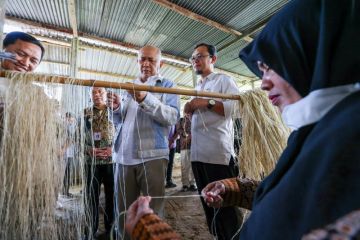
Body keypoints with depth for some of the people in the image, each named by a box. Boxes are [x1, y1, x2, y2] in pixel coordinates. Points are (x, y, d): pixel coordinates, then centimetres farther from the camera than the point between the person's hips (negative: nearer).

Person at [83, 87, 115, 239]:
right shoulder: (85, 113, 8)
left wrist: (113, 148, -13)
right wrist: (88, 149, -9)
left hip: (111, 159, 0)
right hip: (91, 160, 1)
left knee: (112, 195, 9)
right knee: (91, 195, 10)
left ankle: (111, 227, 28)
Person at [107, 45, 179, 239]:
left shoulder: (167, 86, 6)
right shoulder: (128, 88, 20)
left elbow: (173, 116, -11)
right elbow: (119, 122, 20)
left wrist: (146, 99, -22)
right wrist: (116, 108, 0)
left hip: (152, 155, -4)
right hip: (124, 156, 5)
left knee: (153, 210, 4)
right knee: (124, 210, 14)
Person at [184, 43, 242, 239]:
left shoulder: (224, 80, 2)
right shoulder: (196, 88, 23)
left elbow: (238, 107, -14)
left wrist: (208, 103, -15)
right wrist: (188, 110, 6)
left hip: (219, 154, -7)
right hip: (198, 155, 8)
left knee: (226, 206, 3)